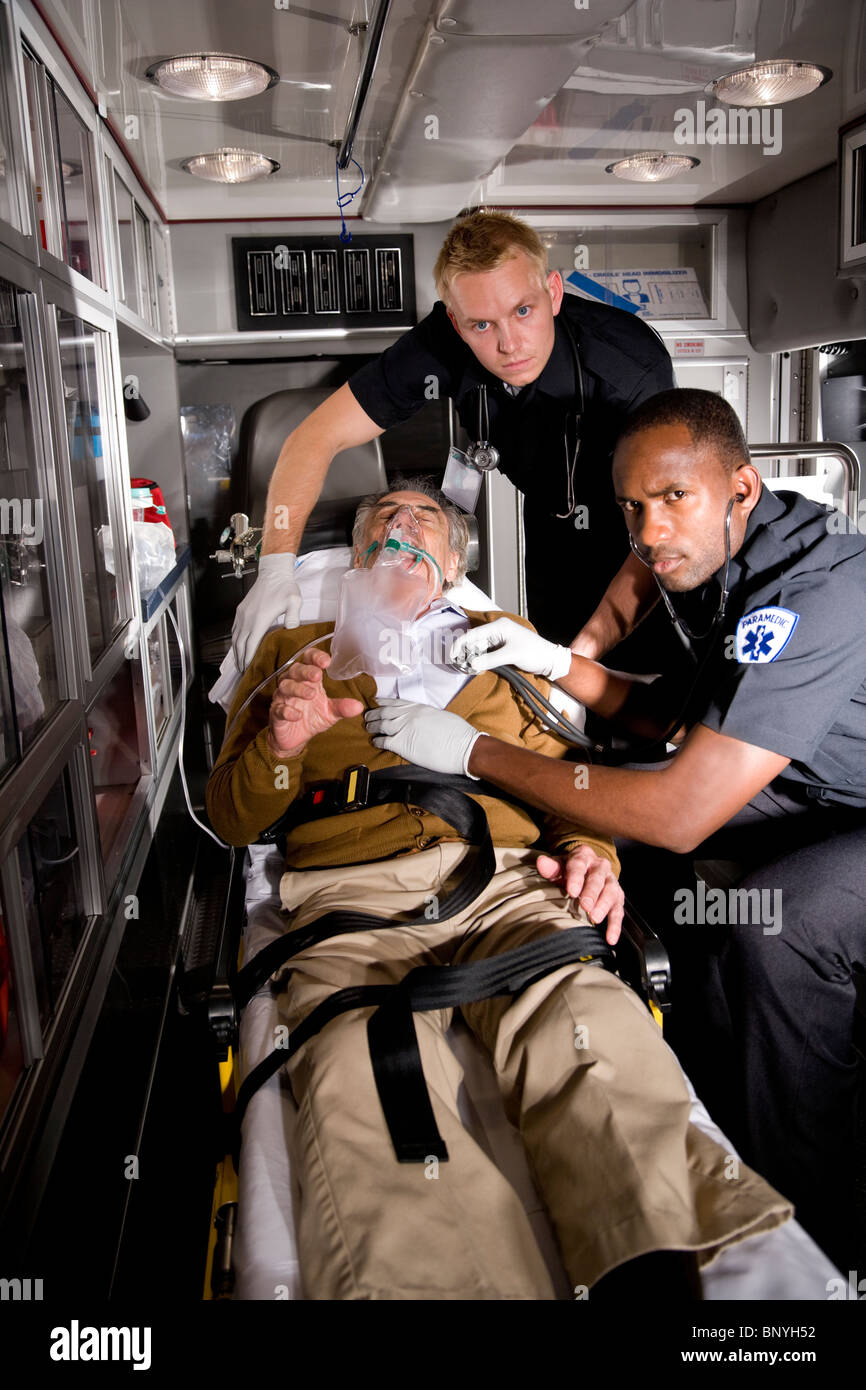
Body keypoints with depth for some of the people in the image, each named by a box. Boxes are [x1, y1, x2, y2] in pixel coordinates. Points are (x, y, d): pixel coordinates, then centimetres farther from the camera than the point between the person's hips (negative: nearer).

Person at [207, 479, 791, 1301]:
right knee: (359, 1075, -36)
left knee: (592, 1021, -34)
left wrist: (588, 847, 3)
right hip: (352, 892, 0)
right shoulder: (292, 649, 29)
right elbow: (230, 816, 22)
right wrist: (282, 745, -1)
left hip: (503, 881, 1)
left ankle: (653, 1271, -37)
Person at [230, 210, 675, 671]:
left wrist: (579, 654, -51)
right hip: (554, 513, 3)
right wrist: (276, 567, -37)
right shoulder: (445, 343, -28)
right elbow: (318, 436, -24)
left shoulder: (633, 369, -38)